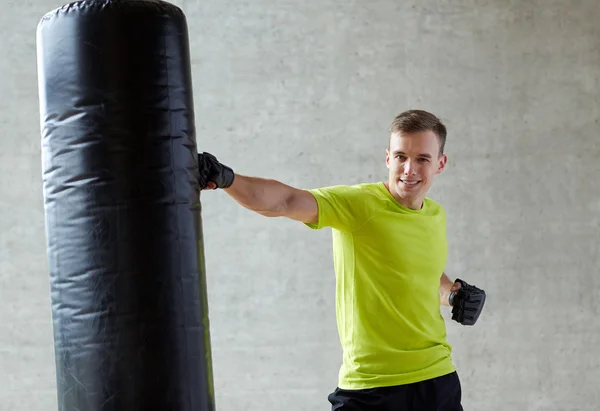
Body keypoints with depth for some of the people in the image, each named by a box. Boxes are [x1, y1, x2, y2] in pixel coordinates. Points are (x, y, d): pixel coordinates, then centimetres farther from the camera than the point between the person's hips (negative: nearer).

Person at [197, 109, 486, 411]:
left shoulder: (436, 215, 8)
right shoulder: (359, 203, -13)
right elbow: (284, 201, -29)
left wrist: (454, 292, 7)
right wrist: (225, 178, -45)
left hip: (438, 380, 6)